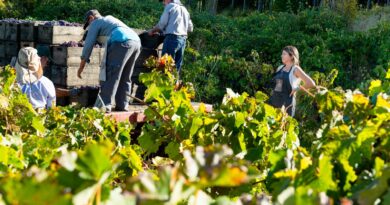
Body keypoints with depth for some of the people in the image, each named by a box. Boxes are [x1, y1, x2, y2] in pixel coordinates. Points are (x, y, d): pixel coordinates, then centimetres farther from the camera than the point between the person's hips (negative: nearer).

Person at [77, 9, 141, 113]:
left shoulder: (95, 23, 15)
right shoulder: (110, 19, 38)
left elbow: (88, 45, 10)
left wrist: (81, 67, 16)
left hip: (121, 42, -8)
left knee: (110, 76, -6)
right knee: (125, 78, 15)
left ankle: (104, 106, -11)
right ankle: (122, 106, 14)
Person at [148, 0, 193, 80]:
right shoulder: (184, 9, 21)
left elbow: (161, 24, -4)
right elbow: (190, 28, 18)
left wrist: (153, 31, 10)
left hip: (172, 38, -7)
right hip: (183, 39, 7)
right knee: (177, 67, 9)